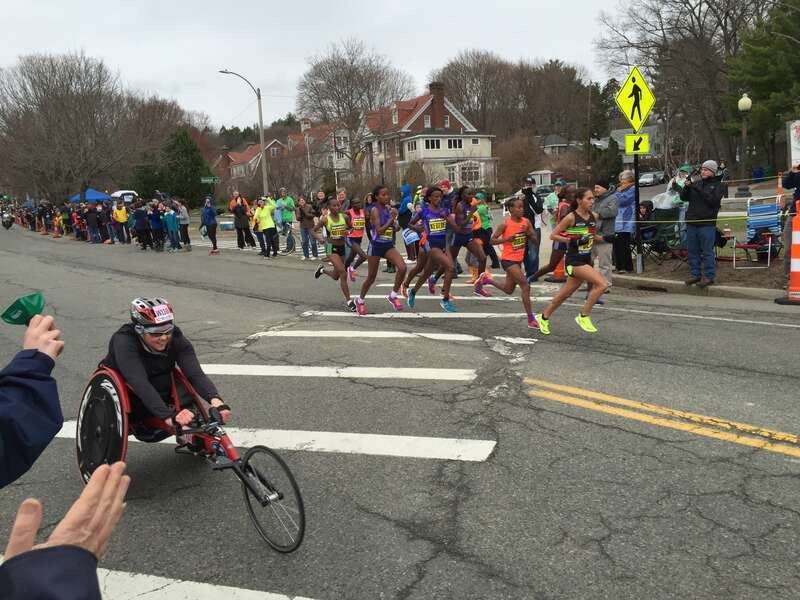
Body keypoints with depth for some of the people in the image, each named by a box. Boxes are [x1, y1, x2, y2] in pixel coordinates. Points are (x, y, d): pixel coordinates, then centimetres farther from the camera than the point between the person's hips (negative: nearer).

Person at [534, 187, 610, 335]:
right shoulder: (571, 217, -11)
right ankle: (583, 316, -6)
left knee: (564, 294, 14)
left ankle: (544, 317, 32)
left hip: (586, 260, 7)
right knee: (602, 284, -20)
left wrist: (605, 238, 3)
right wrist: (572, 241, -19)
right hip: (574, 261, -7)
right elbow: (553, 235, -8)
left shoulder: (594, 216, 7)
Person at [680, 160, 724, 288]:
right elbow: (684, 198, 9)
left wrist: (699, 189, -18)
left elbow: (713, 200, -15)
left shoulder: (718, 185, 0)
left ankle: (709, 276, 3)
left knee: (707, 251, -3)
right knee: (692, 250, 10)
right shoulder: (697, 183, 13)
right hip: (691, 222, 6)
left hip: (707, 223, -5)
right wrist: (687, 187, -9)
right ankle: (696, 274, 19)